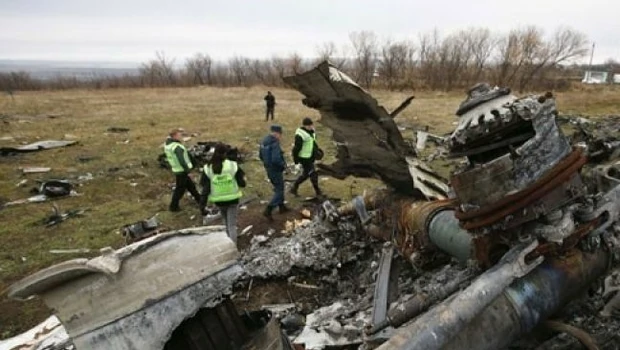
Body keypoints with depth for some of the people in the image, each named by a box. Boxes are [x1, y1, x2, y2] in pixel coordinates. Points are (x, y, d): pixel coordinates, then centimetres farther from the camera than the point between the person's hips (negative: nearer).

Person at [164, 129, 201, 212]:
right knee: (180, 189, 4)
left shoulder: (167, 144, 3)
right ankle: (173, 206, 15)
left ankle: (199, 199, 35)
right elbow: (181, 160, -27)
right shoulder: (177, 147, -25)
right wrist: (187, 169, -18)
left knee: (190, 185, 21)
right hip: (181, 171, -9)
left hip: (176, 169, 9)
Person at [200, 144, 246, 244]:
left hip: (219, 201, 2)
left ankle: (230, 241, 46)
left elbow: (205, 189, -11)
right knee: (232, 224, 5)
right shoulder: (233, 166, -14)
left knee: (226, 221, 27)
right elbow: (242, 183, -8)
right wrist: (243, 176, 14)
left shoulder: (208, 169, -11)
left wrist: (202, 206, -6)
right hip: (232, 199, -2)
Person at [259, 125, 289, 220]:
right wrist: (283, 164, -15)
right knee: (279, 190, 1)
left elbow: (261, 156, 13)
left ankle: (281, 206, 37)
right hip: (276, 170, -9)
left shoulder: (264, 141, 4)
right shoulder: (275, 143, -24)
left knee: (278, 187, 24)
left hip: (268, 168, 9)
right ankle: (268, 210, -5)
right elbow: (276, 159, -31)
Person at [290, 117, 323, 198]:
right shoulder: (300, 135, -24)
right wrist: (296, 159, -16)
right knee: (313, 174, 0)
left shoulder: (311, 131, 5)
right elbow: (297, 148, -21)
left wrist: (317, 149, 10)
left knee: (305, 175, 18)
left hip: (311, 157, 9)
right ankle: (318, 191, 17)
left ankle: (294, 188, 31)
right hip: (304, 158, -9)